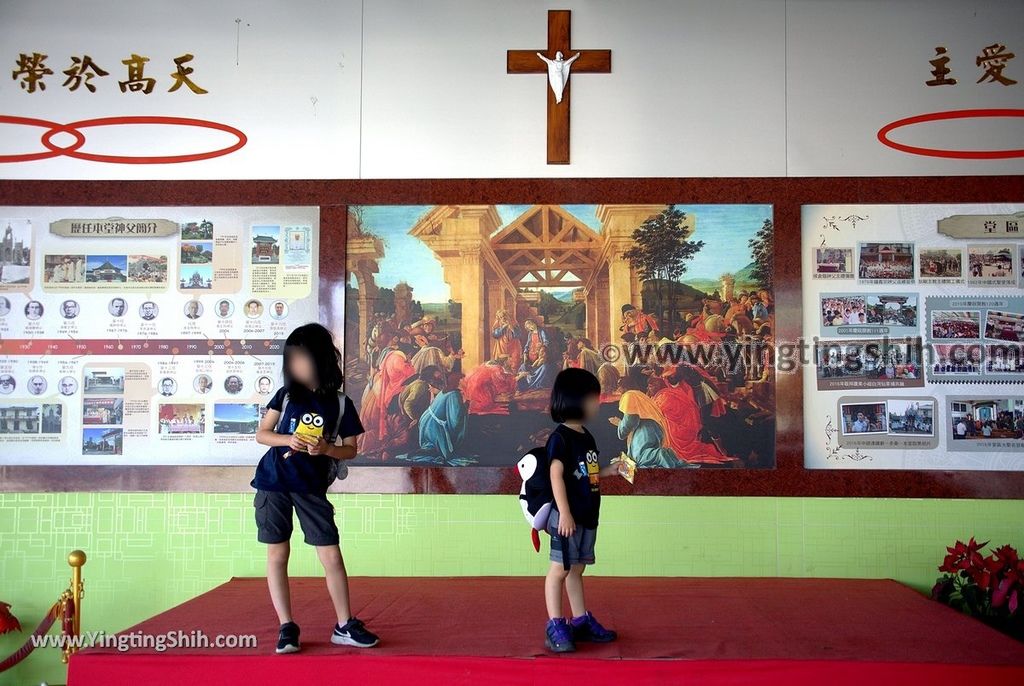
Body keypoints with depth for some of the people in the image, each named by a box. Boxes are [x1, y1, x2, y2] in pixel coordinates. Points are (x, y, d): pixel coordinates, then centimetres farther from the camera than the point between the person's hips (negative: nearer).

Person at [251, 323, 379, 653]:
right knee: (277, 555, 4)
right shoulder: (286, 394, 2)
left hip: (312, 488, -1)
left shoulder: (340, 403, -2)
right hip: (273, 483, 1)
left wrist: (326, 449, -17)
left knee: (332, 556, -2)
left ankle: (345, 626, 11)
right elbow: (261, 434, 4)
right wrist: (288, 440, -16)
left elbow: (350, 450, 3)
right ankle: (286, 628, 14)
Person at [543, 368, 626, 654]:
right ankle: (555, 626, 3)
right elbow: (556, 476, -18)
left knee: (577, 568, 16)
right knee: (559, 568, -3)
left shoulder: (586, 437, 14)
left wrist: (609, 470, 9)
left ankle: (581, 621, 24)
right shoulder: (560, 437, -13)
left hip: (588, 516, 9)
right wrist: (564, 513, -22)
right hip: (568, 516, -9)